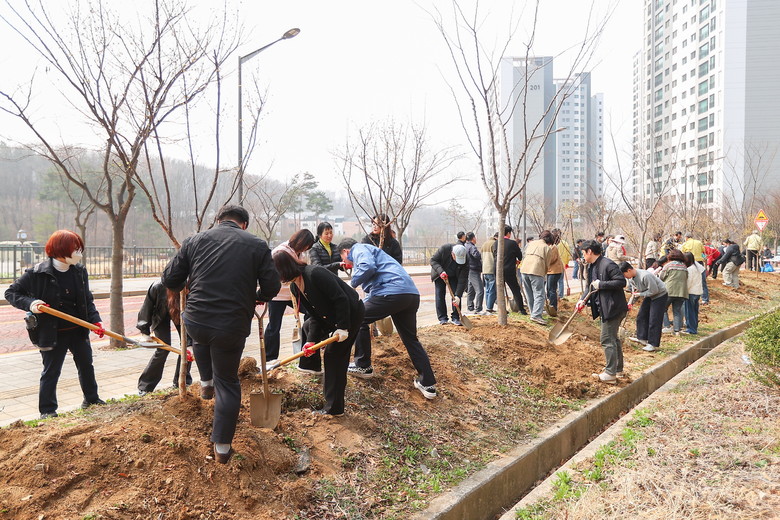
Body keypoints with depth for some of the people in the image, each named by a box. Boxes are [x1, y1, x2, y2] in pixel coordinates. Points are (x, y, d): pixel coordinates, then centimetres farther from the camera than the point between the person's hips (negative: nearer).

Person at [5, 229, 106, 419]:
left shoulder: (80, 271, 0)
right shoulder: (37, 273, -14)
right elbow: (11, 292, -5)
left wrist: (96, 321, -6)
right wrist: (29, 304, -23)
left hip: (79, 330, 5)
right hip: (52, 333, -5)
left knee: (86, 365, 19)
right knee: (51, 372, 6)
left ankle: (91, 398, 38)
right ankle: (47, 410, 22)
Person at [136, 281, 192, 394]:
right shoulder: (158, 287, -38)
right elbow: (147, 308, -22)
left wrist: (190, 343, -35)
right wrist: (145, 332, -19)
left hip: (180, 314, 2)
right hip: (160, 315, -2)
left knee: (186, 344, -7)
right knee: (163, 348, -12)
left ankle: (181, 381, 12)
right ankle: (144, 387, 1)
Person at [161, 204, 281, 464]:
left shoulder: (195, 240, 5)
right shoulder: (257, 245, 0)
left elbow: (170, 279, 7)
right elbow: (272, 287, 0)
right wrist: (257, 297, 22)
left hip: (195, 321, 2)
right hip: (233, 326, -2)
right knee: (227, 383, 15)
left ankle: (206, 382, 46)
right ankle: (222, 447, 21)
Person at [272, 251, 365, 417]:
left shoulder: (315, 273, -27)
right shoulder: (294, 287, 1)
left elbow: (341, 299, -27)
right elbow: (314, 315, 2)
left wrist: (342, 328, -27)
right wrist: (312, 340, -8)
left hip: (351, 313, -9)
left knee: (333, 354, -7)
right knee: (308, 326, 21)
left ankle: (334, 408, 1)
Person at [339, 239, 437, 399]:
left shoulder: (358, 248, 8)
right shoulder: (369, 250, 37)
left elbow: (368, 267, -17)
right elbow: (372, 291, 41)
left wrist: (353, 283, -1)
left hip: (392, 291, -10)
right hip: (412, 294, 10)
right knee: (411, 339, 17)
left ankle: (363, 366, 19)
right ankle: (428, 384, 18)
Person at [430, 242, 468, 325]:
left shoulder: (466, 259, -31)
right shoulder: (444, 249, -35)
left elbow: (462, 279, -30)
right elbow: (433, 260, -23)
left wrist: (458, 295, -35)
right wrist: (441, 271, -39)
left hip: (454, 276, 1)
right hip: (440, 275, 0)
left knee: (456, 295, -10)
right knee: (440, 295, -5)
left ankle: (455, 318, -1)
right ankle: (442, 318, 1)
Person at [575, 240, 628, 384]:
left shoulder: (607, 265, -19)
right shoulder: (591, 267, 11)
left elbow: (622, 281, -22)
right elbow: (592, 287, 16)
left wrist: (601, 284, -23)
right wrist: (583, 300, 1)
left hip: (613, 308, -10)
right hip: (605, 308, 10)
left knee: (607, 340, -6)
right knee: (613, 338, 20)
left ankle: (610, 374, 0)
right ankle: (618, 368, 34)